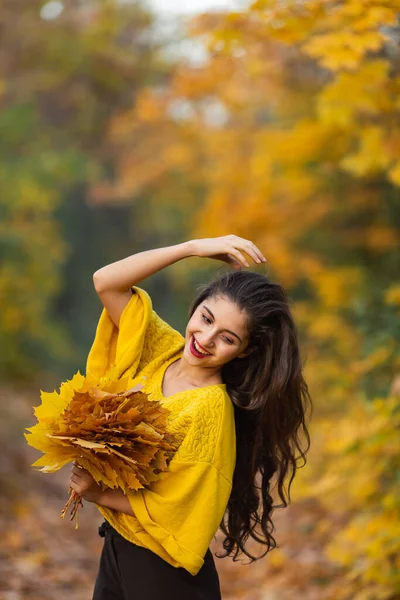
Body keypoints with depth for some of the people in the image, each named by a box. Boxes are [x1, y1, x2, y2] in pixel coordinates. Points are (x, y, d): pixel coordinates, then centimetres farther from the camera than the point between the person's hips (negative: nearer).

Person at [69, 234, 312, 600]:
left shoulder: (210, 411, -25)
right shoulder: (161, 348, -5)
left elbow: (171, 508, -21)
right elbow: (106, 282, -11)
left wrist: (97, 493, -13)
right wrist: (194, 247, -17)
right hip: (116, 544, 7)